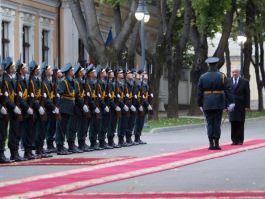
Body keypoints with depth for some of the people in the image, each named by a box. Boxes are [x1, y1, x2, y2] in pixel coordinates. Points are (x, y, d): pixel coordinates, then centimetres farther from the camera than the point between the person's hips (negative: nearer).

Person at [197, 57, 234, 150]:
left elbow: (199, 92, 1)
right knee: (217, 123, 3)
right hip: (219, 103, -1)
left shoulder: (202, 77, 0)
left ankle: (211, 144, -3)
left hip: (207, 104, 1)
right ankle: (216, 144, 1)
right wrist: (230, 103, -8)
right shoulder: (222, 76, -3)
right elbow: (228, 90, -9)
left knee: (210, 124, 4)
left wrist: (200, 105, 8)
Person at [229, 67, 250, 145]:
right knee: (233, 123, -2)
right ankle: (234, 140, 1)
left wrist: (247, 106, -4)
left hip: (241, 106, -1)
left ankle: (240, 140, 4)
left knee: (240, 124, 0)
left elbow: (247, 94, 2)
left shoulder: (244, 82, 3)